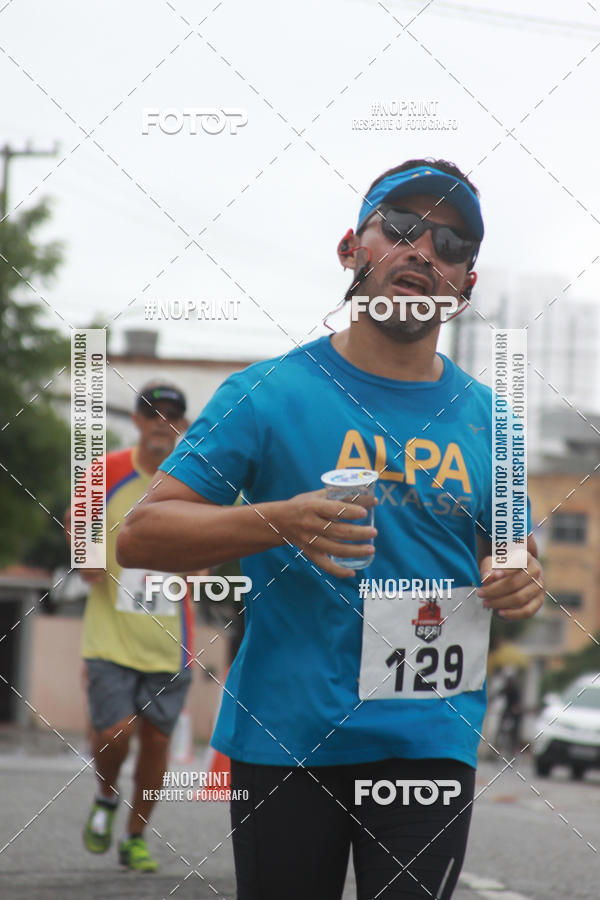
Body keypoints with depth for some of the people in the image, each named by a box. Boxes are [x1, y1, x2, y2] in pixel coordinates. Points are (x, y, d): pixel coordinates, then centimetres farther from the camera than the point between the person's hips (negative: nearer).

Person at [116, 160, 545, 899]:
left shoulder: (486, 419, 10)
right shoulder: (267, 393, -1)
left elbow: (517, 556, 21)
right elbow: (138, 536, -5)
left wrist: (520, 584, -4)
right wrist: (279, 522, -21)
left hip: (430, 745, 2)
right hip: (281, 739, -2)